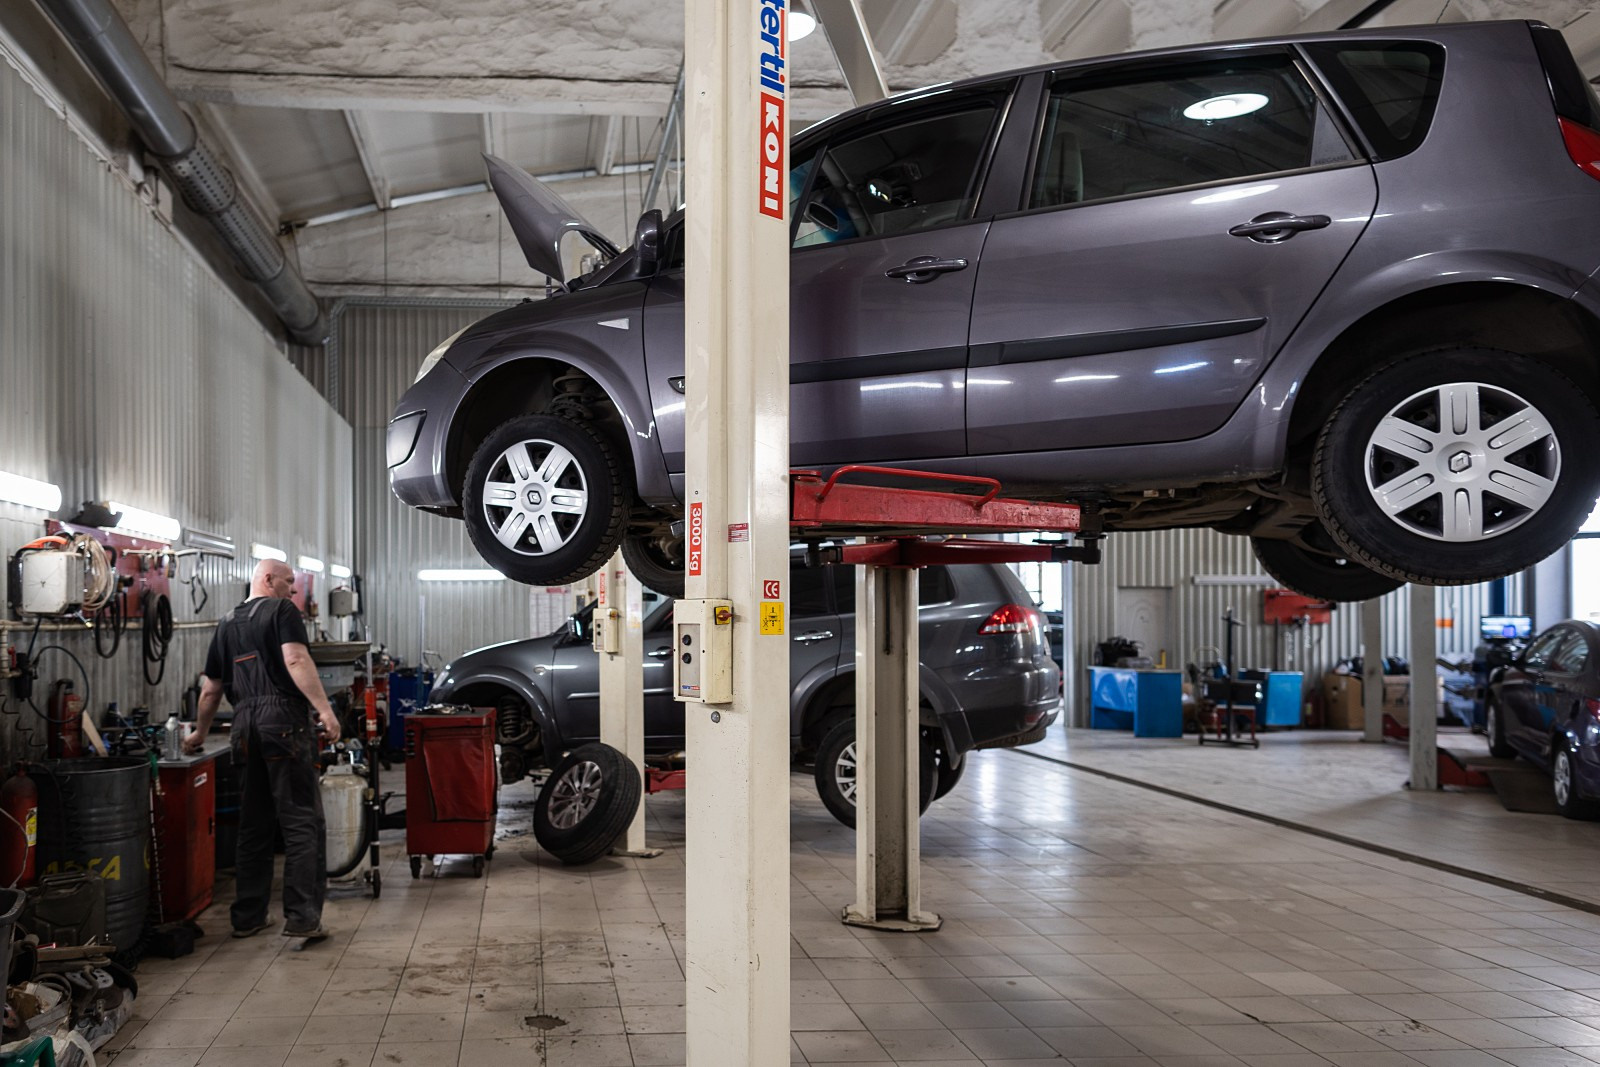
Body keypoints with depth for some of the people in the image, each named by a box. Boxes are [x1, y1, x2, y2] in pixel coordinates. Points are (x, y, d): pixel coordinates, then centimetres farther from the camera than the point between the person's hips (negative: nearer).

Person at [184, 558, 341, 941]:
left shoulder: (227, 623, 21)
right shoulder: (282, 610, 1)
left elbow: (211, 688, 26)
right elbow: (295, 659, -16)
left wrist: (200, 732, 40)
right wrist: (325, 710, -22)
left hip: (244, 726, 7)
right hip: (284, 720, -7)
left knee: (253, 824, 14)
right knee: (302, 822, -5)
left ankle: (247, 917, 18)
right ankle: (302, 918, -9)